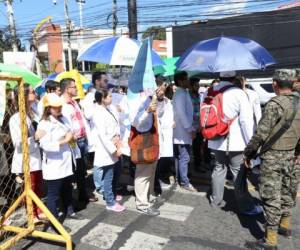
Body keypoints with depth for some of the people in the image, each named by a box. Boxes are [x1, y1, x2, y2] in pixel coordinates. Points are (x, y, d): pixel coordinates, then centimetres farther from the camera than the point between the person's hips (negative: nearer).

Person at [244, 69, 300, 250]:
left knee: (271, 196, -1)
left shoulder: (275, 104, -19)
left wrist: (249, 153, -9)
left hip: (272, 156, -8)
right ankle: (285, 226, 38)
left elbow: (261, 133, -20)